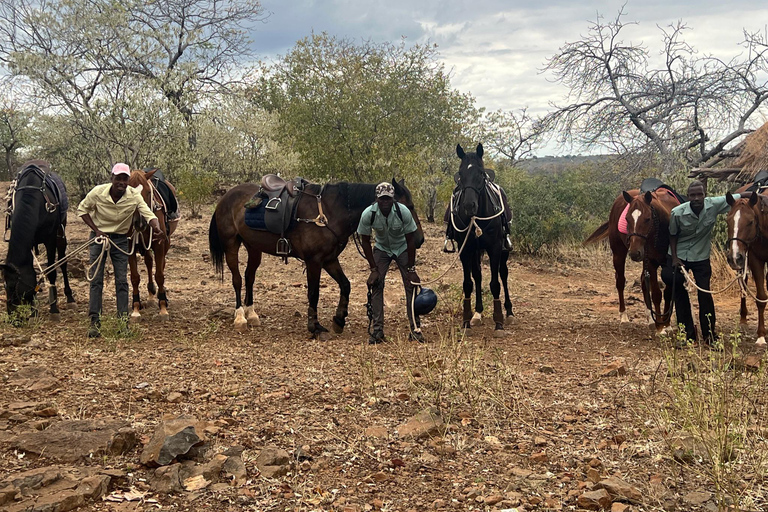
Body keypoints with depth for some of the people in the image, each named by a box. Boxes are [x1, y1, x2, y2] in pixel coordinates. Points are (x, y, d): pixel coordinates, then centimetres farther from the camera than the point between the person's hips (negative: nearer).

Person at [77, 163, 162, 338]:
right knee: (96, 280, -2)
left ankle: (123, 320, 9)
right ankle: (95, 322, 3)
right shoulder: (98, 192, -16)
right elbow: (82, 210, -2)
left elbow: (148, 214, -22)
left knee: (122, 281, 1)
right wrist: (96, 230, -12)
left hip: (120, 239, 1)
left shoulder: (134, 195, -15)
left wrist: (156, 226, -45)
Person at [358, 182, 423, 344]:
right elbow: (365, 242, -15)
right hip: (381, 249, 1)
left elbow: (410, 241, -18)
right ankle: (377, 330, -6)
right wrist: (374, 269, -17)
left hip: (402, 248, 0)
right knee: (376, 285, -12)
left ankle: (415, 328, 1)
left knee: (411, 285, -8)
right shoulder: (368, 214, -27)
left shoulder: (403, 212, -29)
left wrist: (411, 269, -18)